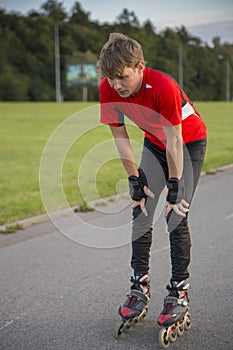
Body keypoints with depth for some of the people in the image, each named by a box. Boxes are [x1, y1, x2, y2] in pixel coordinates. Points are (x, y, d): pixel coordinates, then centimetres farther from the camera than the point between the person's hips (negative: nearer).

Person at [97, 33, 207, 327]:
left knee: (176, 217, -13)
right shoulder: (108, 89, -21)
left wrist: (174, 189, -25)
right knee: (141, 212, -2)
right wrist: (135, 181, -10)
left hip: (189, 143, -5)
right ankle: (140, 286, 9)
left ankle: (179, 291, -2)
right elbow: (120, 137, -11)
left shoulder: (163, 87, -37)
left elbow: (175, 142, -30)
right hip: (154, 142, 5)